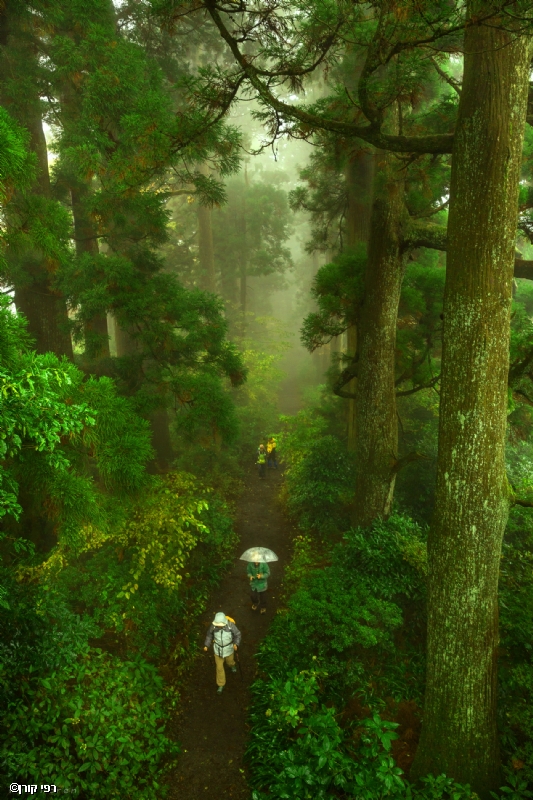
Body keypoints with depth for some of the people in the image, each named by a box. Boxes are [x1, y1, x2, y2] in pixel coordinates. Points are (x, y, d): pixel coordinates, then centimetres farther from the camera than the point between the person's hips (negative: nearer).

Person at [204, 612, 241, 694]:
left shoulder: (231, 625, -32)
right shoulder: (213, 625, -26)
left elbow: (237, 634, -16)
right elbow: (209, 635, -6)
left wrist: (236, 644, -31)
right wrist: (206, 645, -12)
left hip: (228, 648, 0)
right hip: (218, 649, 0)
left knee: (229, 661, 28)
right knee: (219, 667, 12)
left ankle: (232, 665, 66)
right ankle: (221, 685, 36)